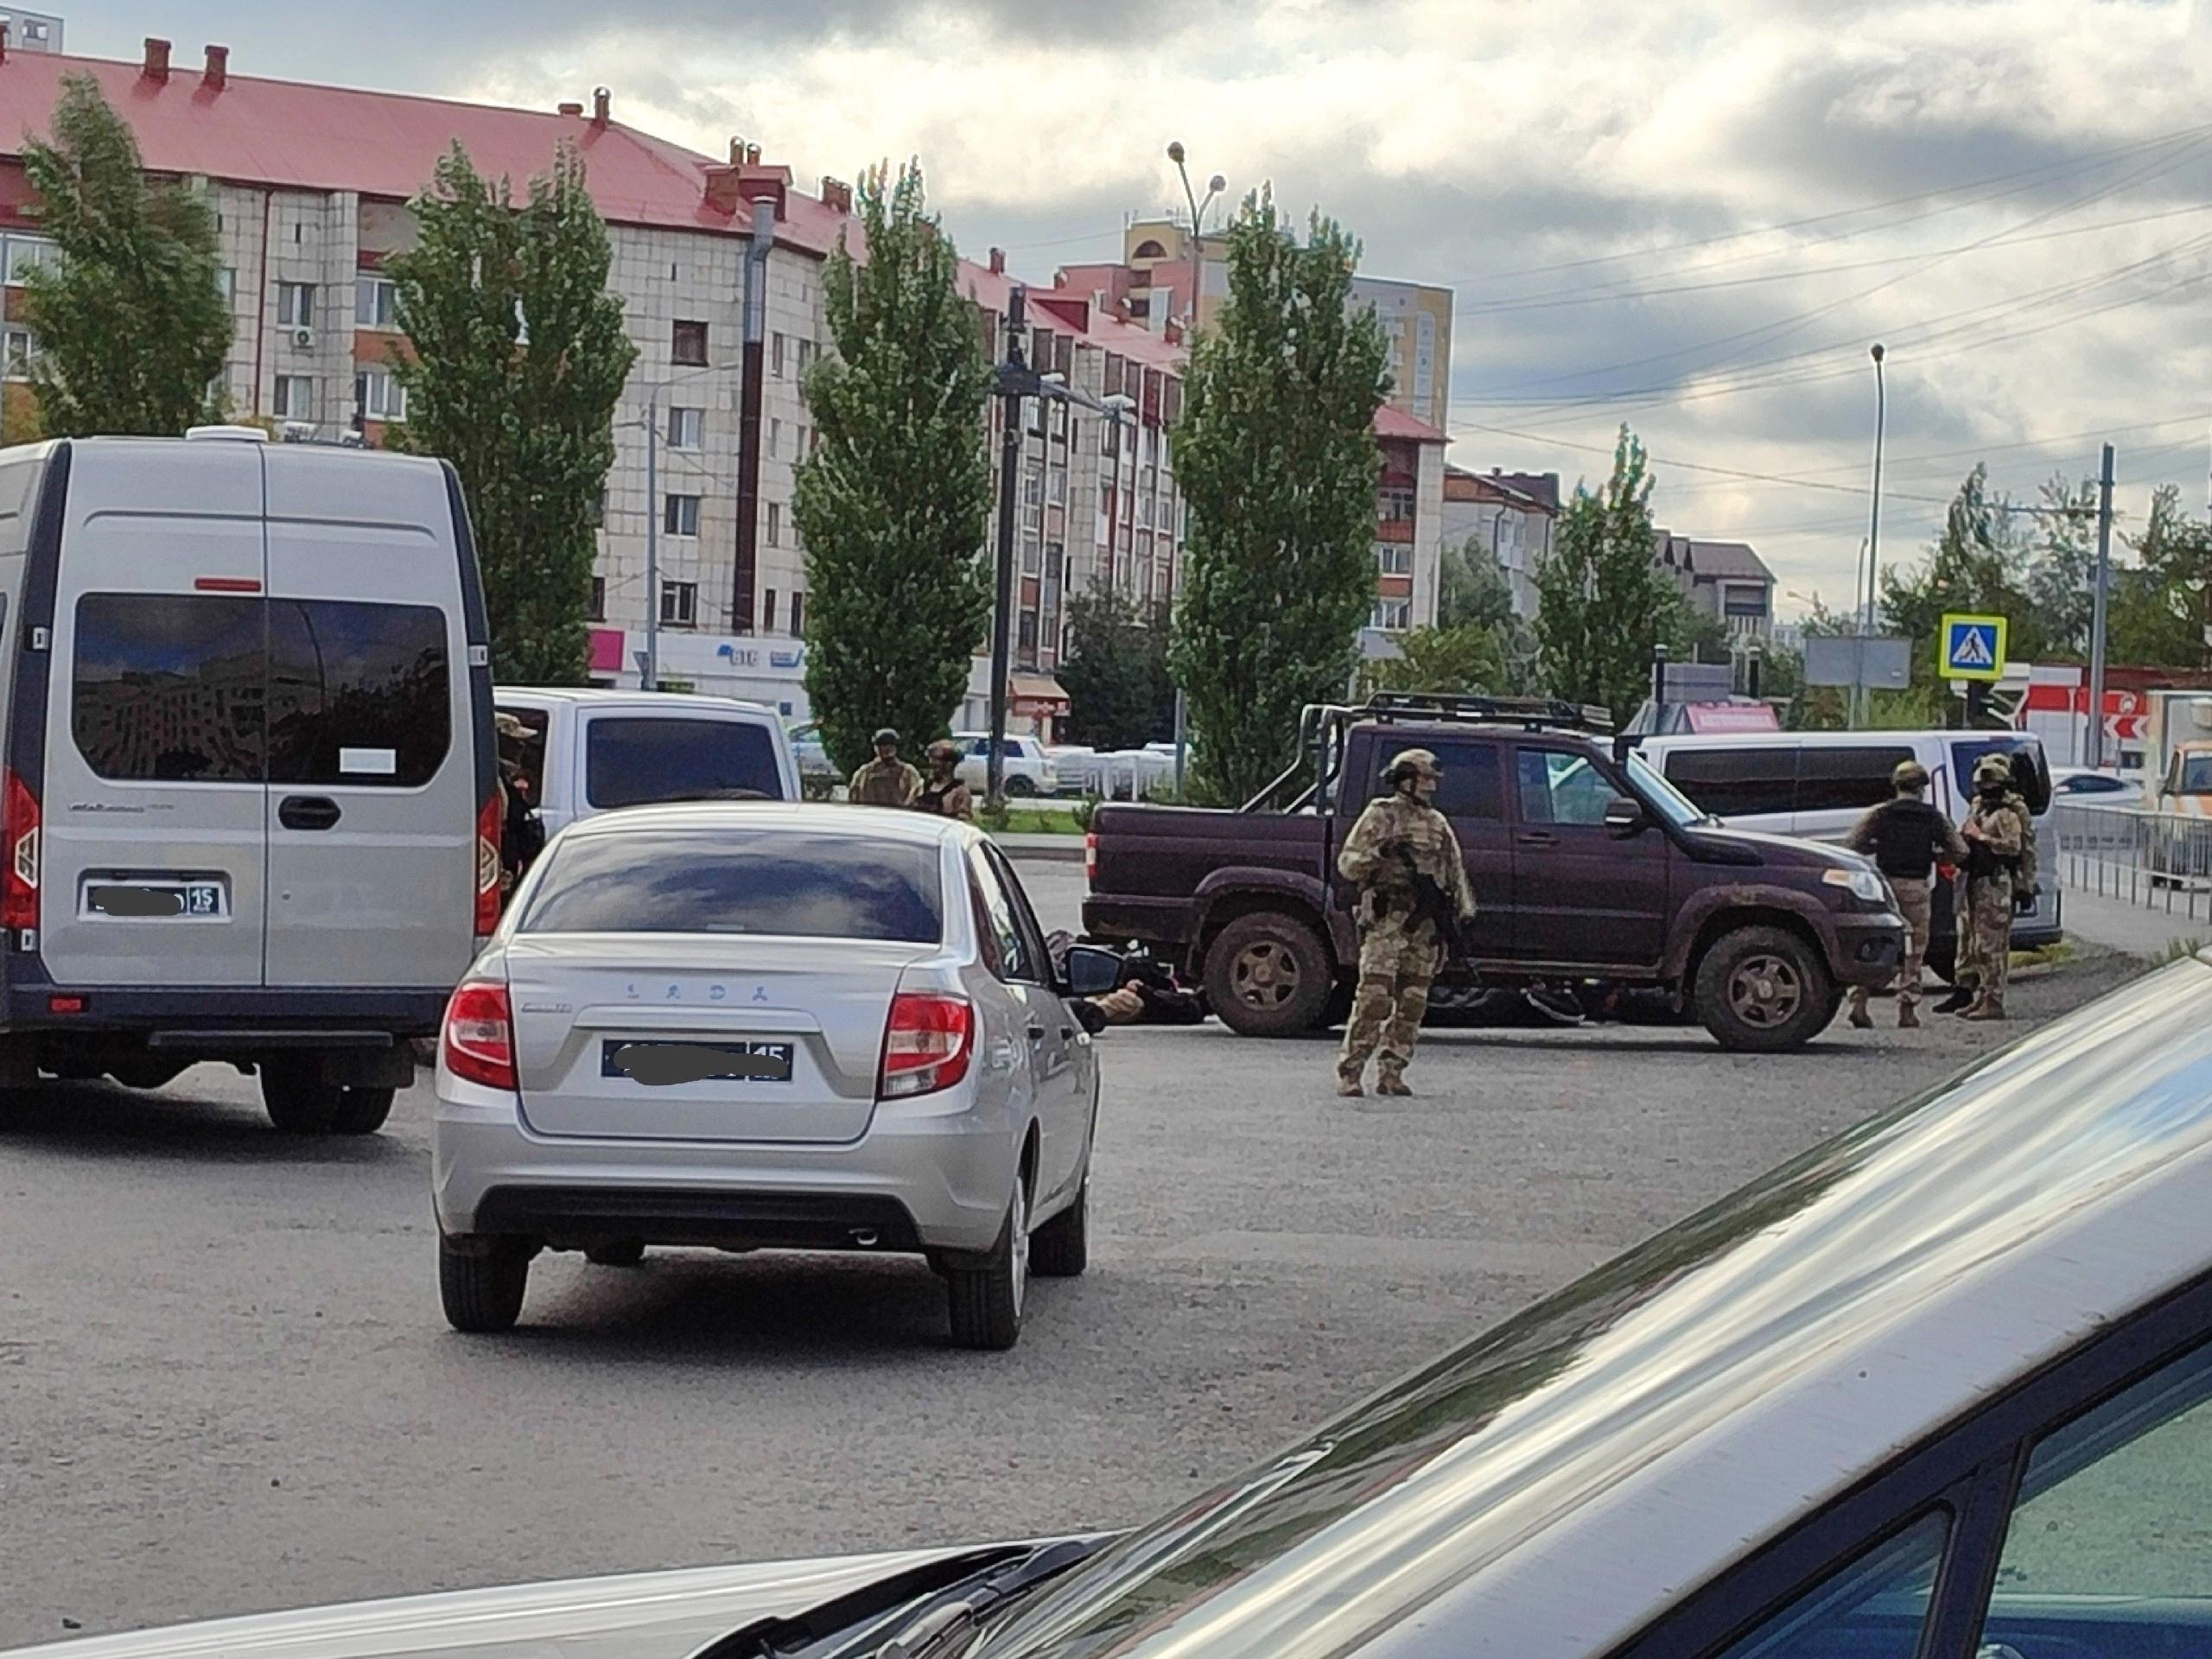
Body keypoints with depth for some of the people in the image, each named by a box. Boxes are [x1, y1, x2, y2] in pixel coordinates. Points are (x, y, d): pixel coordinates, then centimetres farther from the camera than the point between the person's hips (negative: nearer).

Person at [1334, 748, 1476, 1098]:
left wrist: (1463, 911, 11)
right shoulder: (1380, 816, 2)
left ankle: (1391, 1073, 8)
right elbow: (1347, 864, -2)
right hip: (1386, 921, -6)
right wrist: (1379, 853, -20)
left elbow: (1455, 870, 23)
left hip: (1426, 924, 6)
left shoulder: (1438, 824, 19)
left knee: (1412, 1002, 3)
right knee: (1374, 997, -14)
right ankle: (1349, 1073, -11)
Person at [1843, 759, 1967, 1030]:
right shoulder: (1935, 818, 3)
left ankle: (1859, 1003, -4)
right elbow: (1959, 853, 5)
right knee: (1912, 952, 9)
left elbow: (1851, 843, -4)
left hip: (1885, 884, 0)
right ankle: (1907, 1011, 6)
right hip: (1916, 889, 0)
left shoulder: (1881, 813, -1)